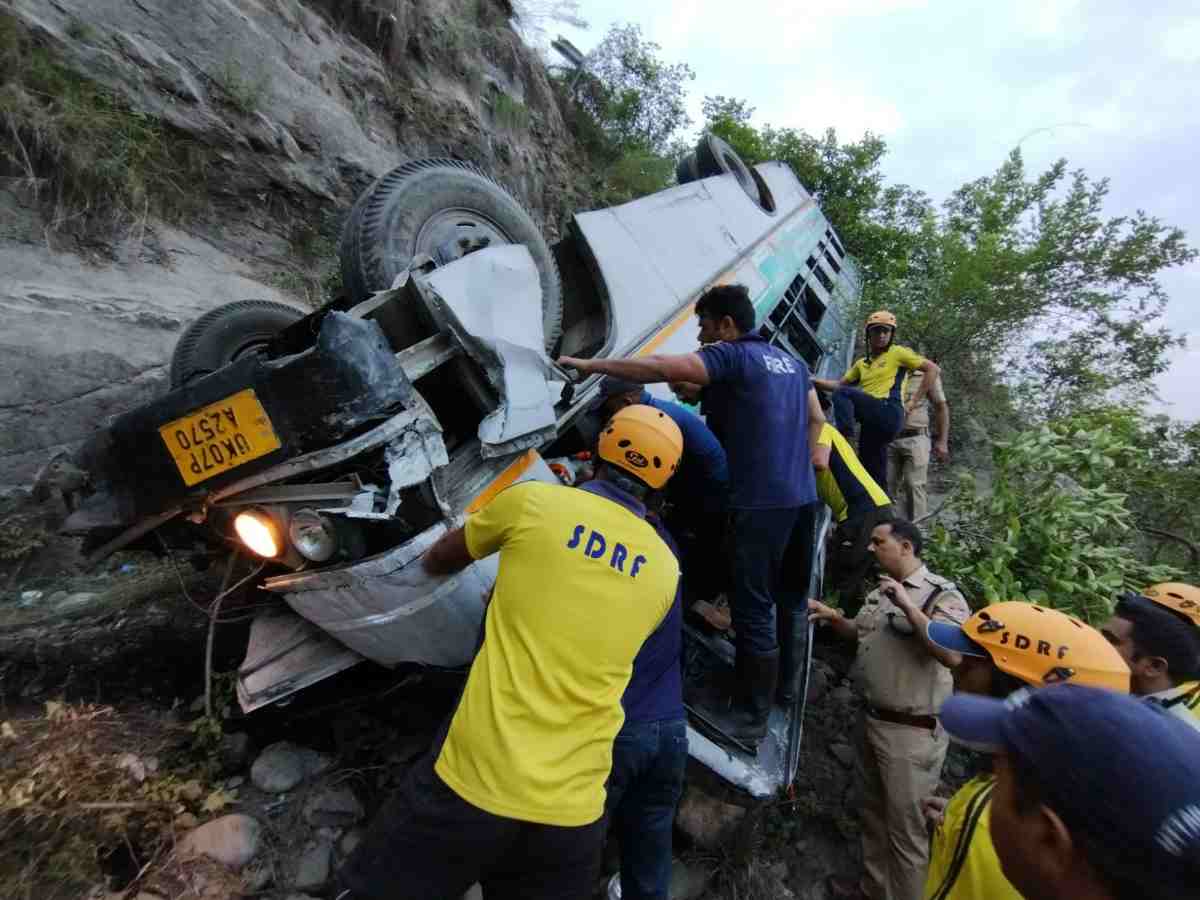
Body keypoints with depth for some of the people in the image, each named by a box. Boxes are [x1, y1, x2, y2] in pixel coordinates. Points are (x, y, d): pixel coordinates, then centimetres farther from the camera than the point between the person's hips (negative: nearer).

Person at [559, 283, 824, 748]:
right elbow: (816, 419, 22)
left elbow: (663, 368, -24)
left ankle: (750, 717, 11)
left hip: (760, 500, -10)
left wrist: (589, 365, -20)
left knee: (753, 609, -1)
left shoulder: (733, 356, -11)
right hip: (800, 495, 10)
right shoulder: (790, 360, 16)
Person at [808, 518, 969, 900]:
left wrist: (907, 606, -31)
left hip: (911, 732, -8)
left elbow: (953, 656, -29)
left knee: (906, 828, 7)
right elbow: (860, 633, 22)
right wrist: (832, 617, 3)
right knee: (874, 814, 24)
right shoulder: (879, 592, 9)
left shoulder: (942, 595, -16)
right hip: (874, 721, 8)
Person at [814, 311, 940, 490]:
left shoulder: (898, 352, 8)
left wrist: (916, 399, -1)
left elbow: (933, 369, 5)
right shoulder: (862, 364, 25)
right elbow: (841, 384, 22)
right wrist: (814, 380, 8)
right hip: (873, 422, 6)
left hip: (889, 414, -6)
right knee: (875, 479, 6)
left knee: (842, 394, -22)